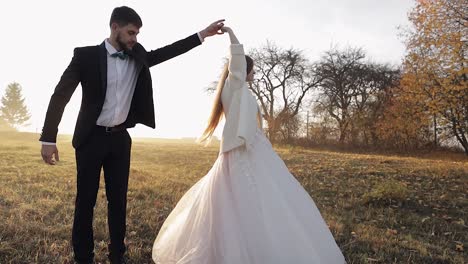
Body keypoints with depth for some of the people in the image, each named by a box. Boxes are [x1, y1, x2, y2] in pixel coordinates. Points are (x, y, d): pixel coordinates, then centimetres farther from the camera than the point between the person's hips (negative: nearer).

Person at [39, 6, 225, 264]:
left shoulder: (138, 57, 4)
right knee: (85, 200, 5)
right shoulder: (87, 55, -9)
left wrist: (203, 34, -2)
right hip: (91, 138, -4)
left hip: (120, 138, 4)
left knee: (118, 199, 11)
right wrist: (48, 138, -12)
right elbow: (60, 95, -9)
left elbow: (166, 51, 6)